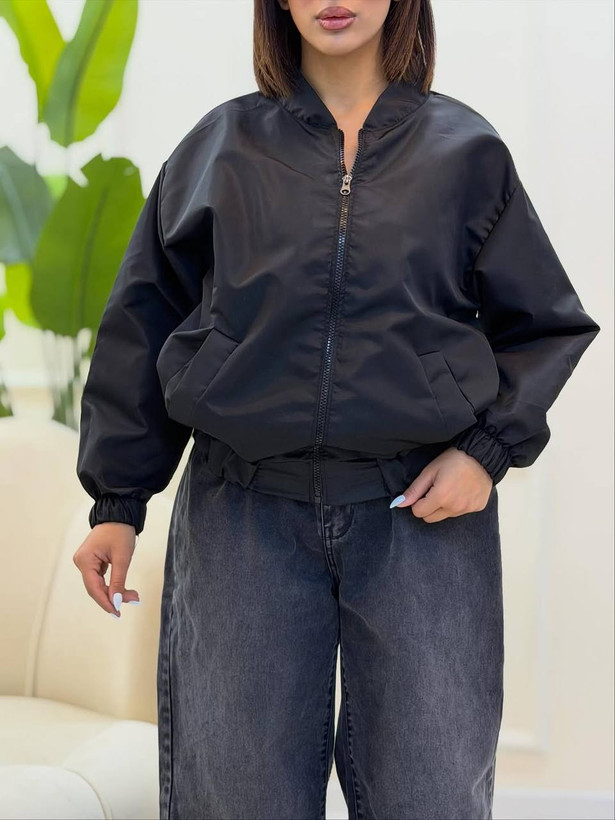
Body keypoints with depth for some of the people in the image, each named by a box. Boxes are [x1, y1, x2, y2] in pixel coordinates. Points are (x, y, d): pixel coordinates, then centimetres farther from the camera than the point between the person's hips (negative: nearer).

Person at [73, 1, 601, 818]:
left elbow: (545, 323, 12)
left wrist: (489, 448, -3)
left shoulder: (466, 150, 7)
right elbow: (145, 324, 10)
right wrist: (118, 501, 6)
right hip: (243, 515, 1)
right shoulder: (219, 147, 8)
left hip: (424, 510, 0)